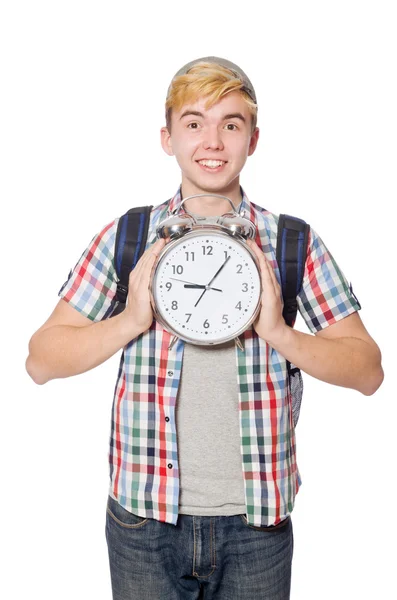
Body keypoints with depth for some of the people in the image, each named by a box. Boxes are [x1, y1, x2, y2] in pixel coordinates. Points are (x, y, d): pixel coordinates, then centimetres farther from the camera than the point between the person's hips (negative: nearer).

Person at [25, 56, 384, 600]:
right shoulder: (125, 238, -2)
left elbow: (368, 371, -1)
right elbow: (41, 361, -1)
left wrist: (278, 332, -17)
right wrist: (132, 320, -16)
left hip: (257, 520, 0)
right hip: (144, 519, 0)